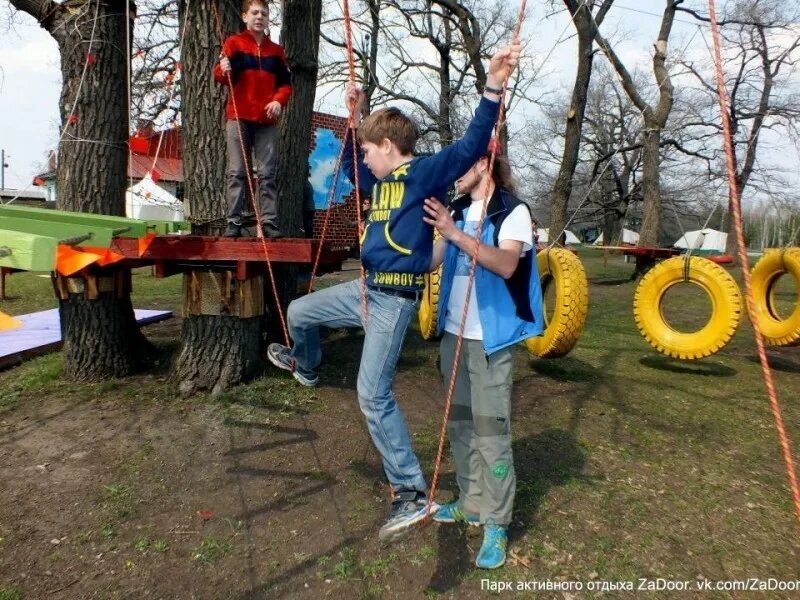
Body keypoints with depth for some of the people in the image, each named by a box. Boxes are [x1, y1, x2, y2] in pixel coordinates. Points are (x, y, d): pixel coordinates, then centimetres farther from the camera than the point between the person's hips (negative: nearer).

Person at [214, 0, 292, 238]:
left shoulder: (276, 50, 14)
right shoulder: (234, 43, 6)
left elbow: (285, 83, 13)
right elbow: (222, 75, -4)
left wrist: (279, 101, -6)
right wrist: (223, 71, -27)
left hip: (267, 120, 3)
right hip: (238, 117, -2)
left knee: (267, 173, 0)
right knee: (237, 172, -3)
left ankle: (269, 222, 0)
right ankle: (234, 222, -3)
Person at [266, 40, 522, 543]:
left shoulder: (425, 172, -10)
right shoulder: (383, 179, 15)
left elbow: (470, 147, -22)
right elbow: (350, 169, 32)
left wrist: (493, 89, -32)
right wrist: (355, 117, 26)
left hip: (395, 299, -9)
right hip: (367, 289, 9)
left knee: (373, 395, -11)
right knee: (299, 312, 24)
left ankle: (413, 493, -1)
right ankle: (306, 366, 57)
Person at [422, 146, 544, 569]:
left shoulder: (513, 212, -8)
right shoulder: (456, 212, 12)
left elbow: (506, 265, -26)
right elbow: (431, 263, 8)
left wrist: (457, 234, -35)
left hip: (491, 339, -7)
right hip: (453, 334, 7)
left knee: (491, 430, -4)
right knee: (460, 424, 13)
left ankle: (497, 524, 9)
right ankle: (470, 502, 28)